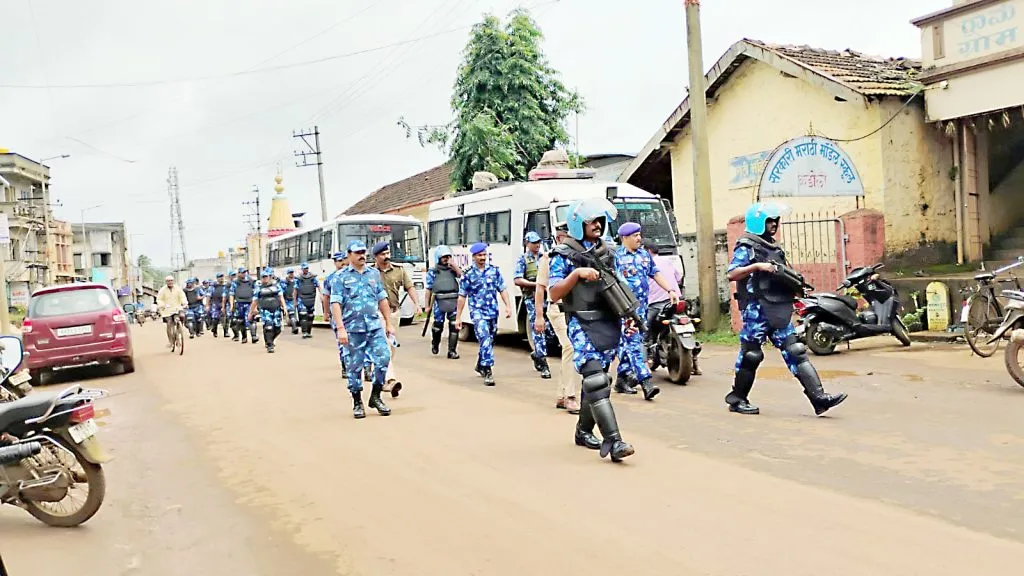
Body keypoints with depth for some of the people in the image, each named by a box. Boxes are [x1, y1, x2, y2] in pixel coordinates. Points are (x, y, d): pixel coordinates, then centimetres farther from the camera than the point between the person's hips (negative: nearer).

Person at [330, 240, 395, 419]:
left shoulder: (374, 274, 13)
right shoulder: (341, 277, 1)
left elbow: (382, 300, 16)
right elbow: (336, 303, -6)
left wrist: (388, 323, 13)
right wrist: (340, 328, -16)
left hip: (375, 327, 3)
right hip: (353, 329, -3)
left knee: (383, 359, -6)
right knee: (355, 367, 3)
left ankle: (376, 397, 11)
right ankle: (357, 403, 17)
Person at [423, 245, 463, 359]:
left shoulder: (452, 269, 14)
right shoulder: (432, 272, 7)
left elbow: (461, 275, -5)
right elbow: (428, 290, 5)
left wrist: (454, 264, -5)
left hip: (454, 302, 2)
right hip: (440, 303, -2)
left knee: (454, 327, -4)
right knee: (438, 326, 6)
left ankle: (452, 351, 2)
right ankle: (435, 344, 35)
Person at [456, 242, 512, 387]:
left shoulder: (494, 271, 7)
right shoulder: (468, 275, 0)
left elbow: (502, 290, 8)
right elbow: (462, 297, 2)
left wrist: (508, 306, -5)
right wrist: (458, 317, 0)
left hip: (493, 313, 4)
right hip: (478, 312, -4)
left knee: (488, 341, 15)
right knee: (485, 340, -18)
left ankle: (480, 366, 37)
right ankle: (488, 372, -20)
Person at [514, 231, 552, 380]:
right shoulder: (522, 260, 3)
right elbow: (517, 280, -6)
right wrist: (536, 284, -14)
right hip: (532, 299, -4)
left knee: (548, 329, 3)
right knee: (537, 330, -6)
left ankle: (536, 354, 28)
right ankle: (543, 365, -5)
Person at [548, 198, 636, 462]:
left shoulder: (607, 252, 14)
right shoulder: (564, 255, -3)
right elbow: (554, 293, -9)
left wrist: (628, 316, 10)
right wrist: (578, 273, -20)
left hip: (609, 324, 6)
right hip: (582, 325, -6)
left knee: (595, 379, 13)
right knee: (596, 380, -17)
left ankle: (584, 430, 29)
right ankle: (613, 441, -22)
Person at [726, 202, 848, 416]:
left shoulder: (774, 248, 19)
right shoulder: (746, 247, -5)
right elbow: (732, 274, -16)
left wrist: (796, 285, 11)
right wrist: (757, 266, -24)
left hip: (778, 310, 8)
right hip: (756, 309, -7)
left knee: (795, 352, 0)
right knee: (751, 354, 0)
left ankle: (819, 398, -4)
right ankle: (736, 400, 14)